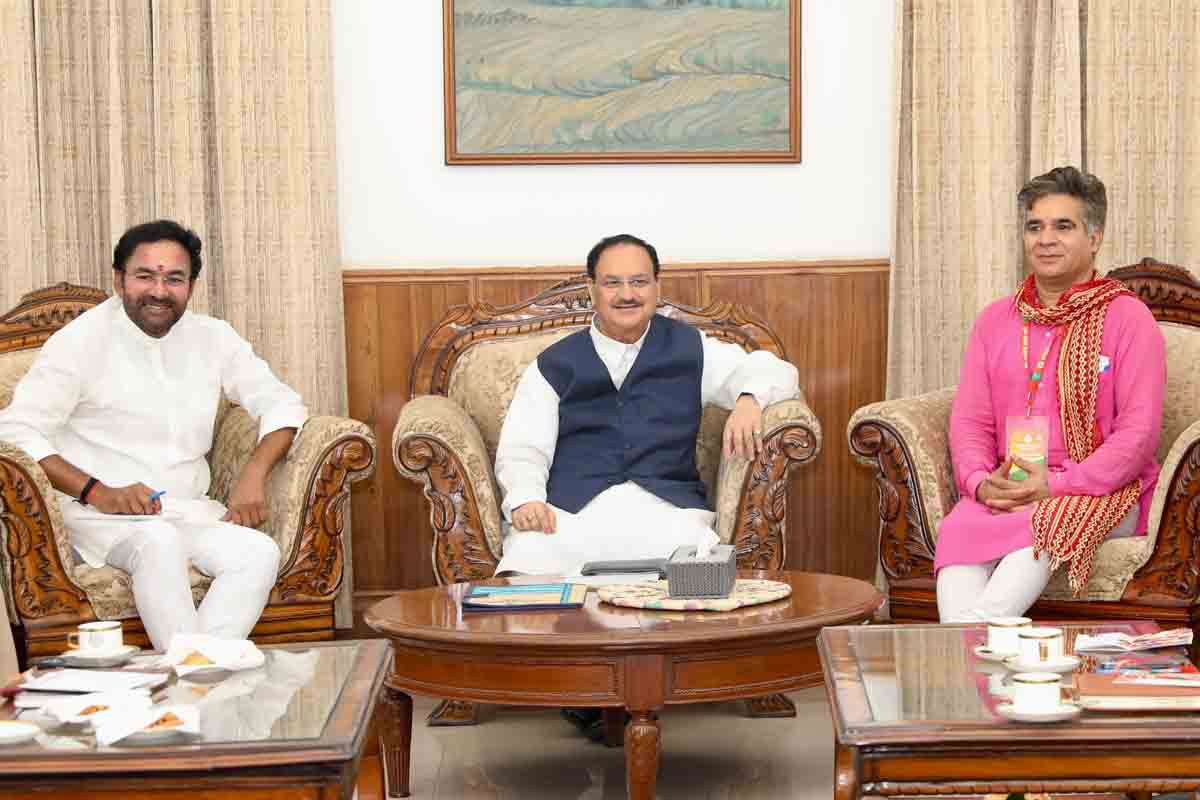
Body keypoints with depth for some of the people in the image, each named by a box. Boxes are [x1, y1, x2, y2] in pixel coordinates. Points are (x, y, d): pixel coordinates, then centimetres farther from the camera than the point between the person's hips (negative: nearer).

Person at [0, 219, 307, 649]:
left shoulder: (212, 338, 12)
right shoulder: (83, 340, -1)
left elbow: (282, 403, 14)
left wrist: (253, 475, -7)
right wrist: (97, 492, -21)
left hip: (189, 511, 4)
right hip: (100, 513, -4)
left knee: (260, 552, -27)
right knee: (159, 542, -38)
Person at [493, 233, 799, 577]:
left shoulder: (689, 349, 18)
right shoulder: (554, 365, 16)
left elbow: (777, 373, 14)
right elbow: (522, 449, 8)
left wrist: (749, 398, -10)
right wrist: (525, 499, -15)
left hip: (667, 508, 0)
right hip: (572, 510, 0)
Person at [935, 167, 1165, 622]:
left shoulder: (1127, 318, 2)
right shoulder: (996, 321, 18)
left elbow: (1139, 432, -6)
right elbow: (969, 420, 13)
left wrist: (1058, 485, -17)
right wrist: (981, 481, -10)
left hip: (1102, 490, -3)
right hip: (1007, 488, 4)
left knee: (1043, 525, -37)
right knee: (958, 530, -30)